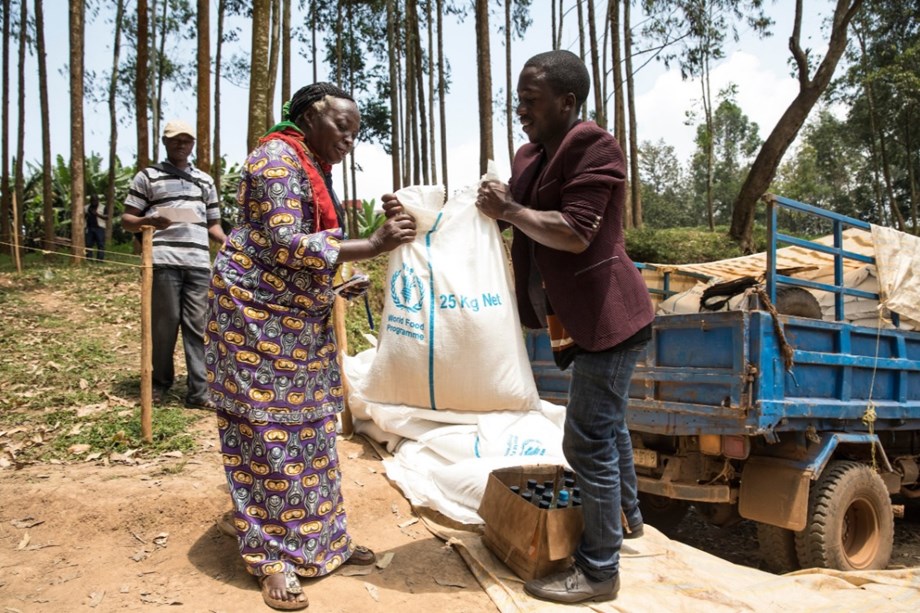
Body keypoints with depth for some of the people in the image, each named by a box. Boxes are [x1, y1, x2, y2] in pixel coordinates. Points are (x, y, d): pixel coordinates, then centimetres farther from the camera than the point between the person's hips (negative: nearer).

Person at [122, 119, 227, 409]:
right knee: (165, 323, 2)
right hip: (163, 261, -3)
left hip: (199, 263, 3)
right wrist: (149, 221, -14)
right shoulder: (147, 176, 11)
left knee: (197, 326, 0)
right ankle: (160, 383, 20)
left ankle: (198, 392, 2)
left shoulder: (205, 180, 22)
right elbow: (127, 219, 8)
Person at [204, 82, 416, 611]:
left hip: (302, 317, 9)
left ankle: (322, 537, 23)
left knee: (312, 426, 11)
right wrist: (374, 246, -26)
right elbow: (285, 244, -23)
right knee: (269, 431, -3)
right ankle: (273, 556, 8)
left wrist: (339, 285, 7)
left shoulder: (317, 170, 15)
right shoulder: (277, 158, -13)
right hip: (257, 313, -9)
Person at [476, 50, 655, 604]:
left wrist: (508, 210, -16)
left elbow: (574, 233, -25)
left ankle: (598, 571, 9)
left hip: (609, 316, -10)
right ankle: (627, 515, 48)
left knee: (588, 442, -6)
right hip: (584, 320, 10)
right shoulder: (531, 156, 10)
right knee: (607, 424, 25)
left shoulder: (593, 146, -17)